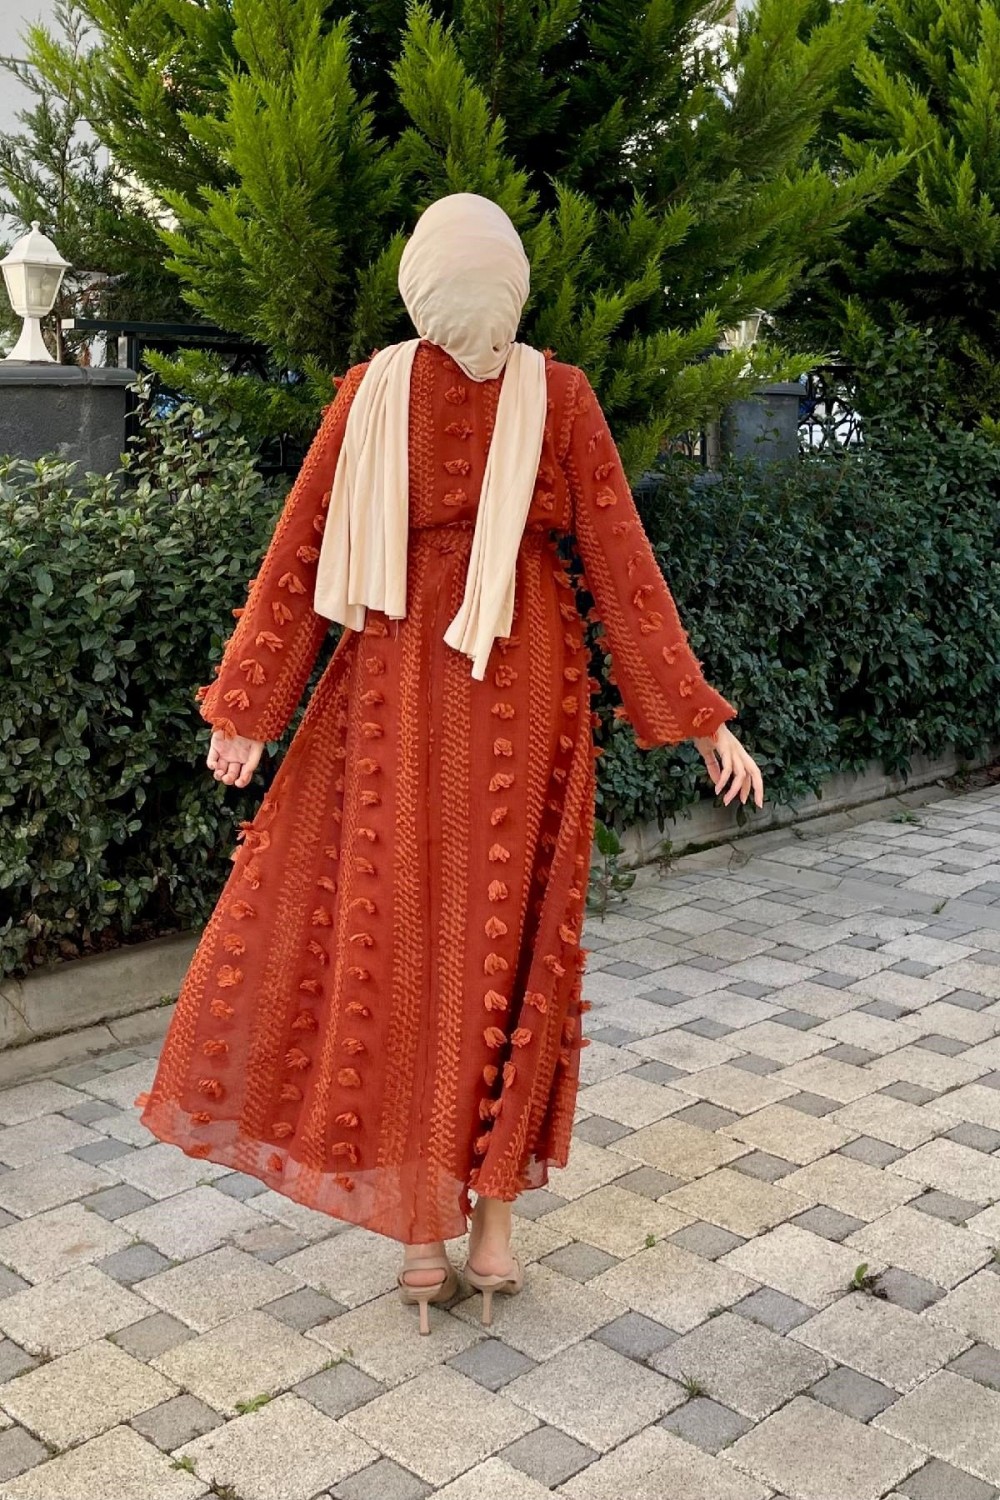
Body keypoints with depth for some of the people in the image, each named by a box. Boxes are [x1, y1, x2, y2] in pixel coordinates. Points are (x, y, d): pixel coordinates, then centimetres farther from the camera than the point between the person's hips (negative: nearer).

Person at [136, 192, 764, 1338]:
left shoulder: (369, 394, -3)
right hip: (528, 688, 0)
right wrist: (700, 719, -1)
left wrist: (248, 709, 6)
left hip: (398, 687, 0)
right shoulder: (559, 396, -5)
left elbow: (301, 555, -1)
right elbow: (620, 563, -6)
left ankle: (424, 1235, 14)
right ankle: (493, 1227, 16)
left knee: (399, 940, 8)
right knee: (510, 941, 9)